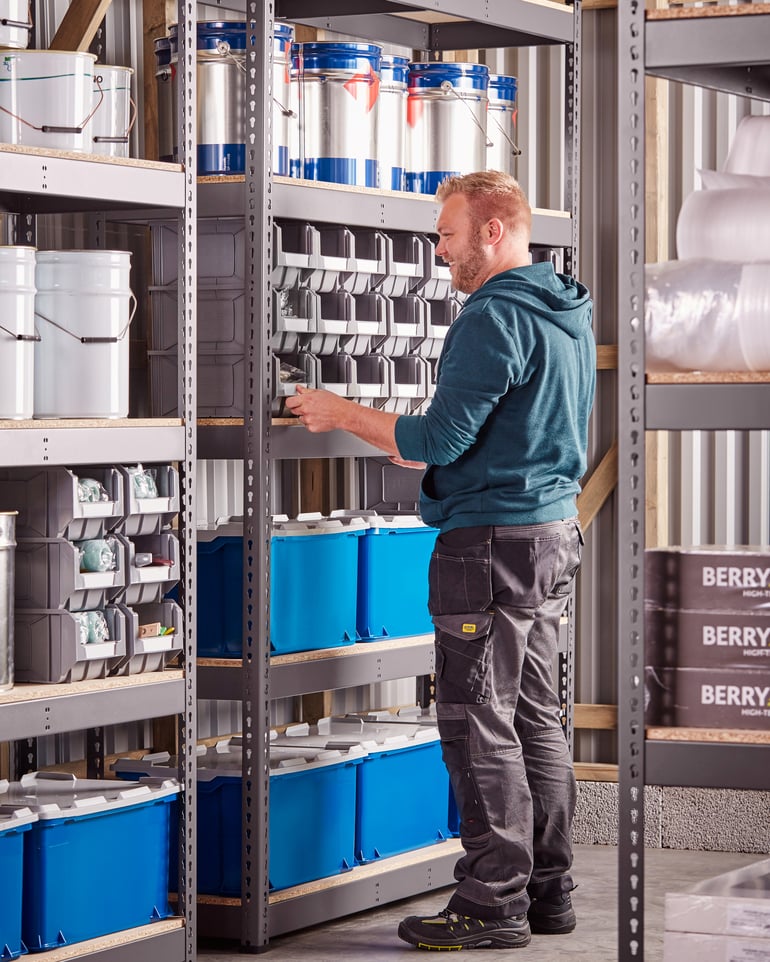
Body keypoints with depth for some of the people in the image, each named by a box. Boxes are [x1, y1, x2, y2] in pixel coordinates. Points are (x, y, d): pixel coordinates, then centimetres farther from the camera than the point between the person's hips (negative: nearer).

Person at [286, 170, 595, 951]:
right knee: (533, 716, 14)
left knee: (480, 723, -5)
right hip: (553, 533, 10)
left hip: (492, 542, -10)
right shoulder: (568, 315, 15)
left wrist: (341, 414, -9)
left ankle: (494, 902, -2)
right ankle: (547, 891, 18)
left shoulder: (494, 318, -16)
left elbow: (441, 440, -20)